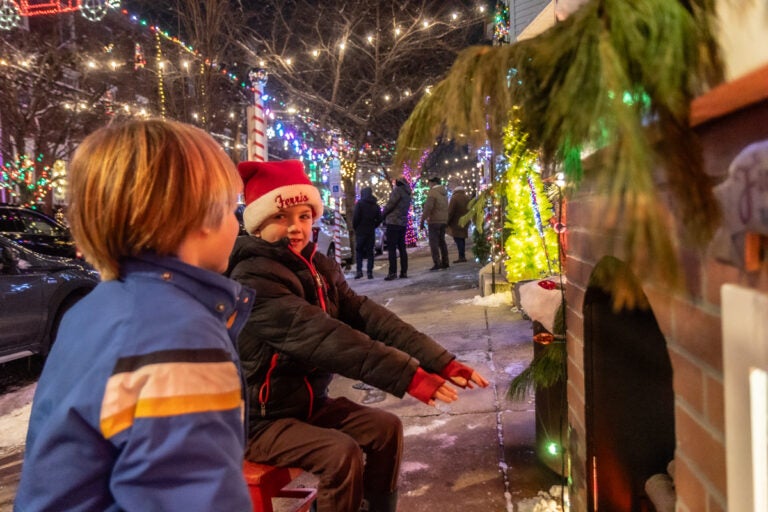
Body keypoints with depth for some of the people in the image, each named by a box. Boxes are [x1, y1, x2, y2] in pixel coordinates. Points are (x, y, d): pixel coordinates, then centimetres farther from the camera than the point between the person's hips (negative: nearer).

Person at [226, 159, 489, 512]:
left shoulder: (318, 268, 1)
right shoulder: (253, 278, -24)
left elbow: (367, 315, -7)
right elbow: (319, 336, -35)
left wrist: (439, 360, -17)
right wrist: (406, 374, -39)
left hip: (309, 400, 8)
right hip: (259, 419, -8)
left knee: (386, 428, 1)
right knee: (341, 453, -23)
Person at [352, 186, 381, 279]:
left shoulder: (359, 203, -6)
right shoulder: (375, 205, 10)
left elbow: (355, 217, -12)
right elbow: (379, 219, 9)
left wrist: (354, 227, 2)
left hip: (360, 231, -4)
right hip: (371, 232, 4)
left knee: (359, 251, 4)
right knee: (370, 252, 7)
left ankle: (359, 270, -7)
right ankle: (370, 272, 2)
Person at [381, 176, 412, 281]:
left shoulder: (398, 190, -8)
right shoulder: (407, 194, 18)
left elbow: (390, 204, -12)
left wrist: (383, 214, 5)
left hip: (393, 222, -8)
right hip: (403, 223, 8)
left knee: (391, 248, -8)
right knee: (402, 248, 10)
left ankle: (392, 272, -12)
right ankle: (404, 272, 9)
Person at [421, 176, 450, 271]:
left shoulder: (432, 192, -12)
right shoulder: (444, 193, 15)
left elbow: (428, 207, -20)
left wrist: (422, 219, -17)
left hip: (434, 220, -8)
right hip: (444, 220, 8)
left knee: (434, 242, -7)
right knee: (442, 241, 14)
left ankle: (437, 263, -12)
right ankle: (445, 262, 16)